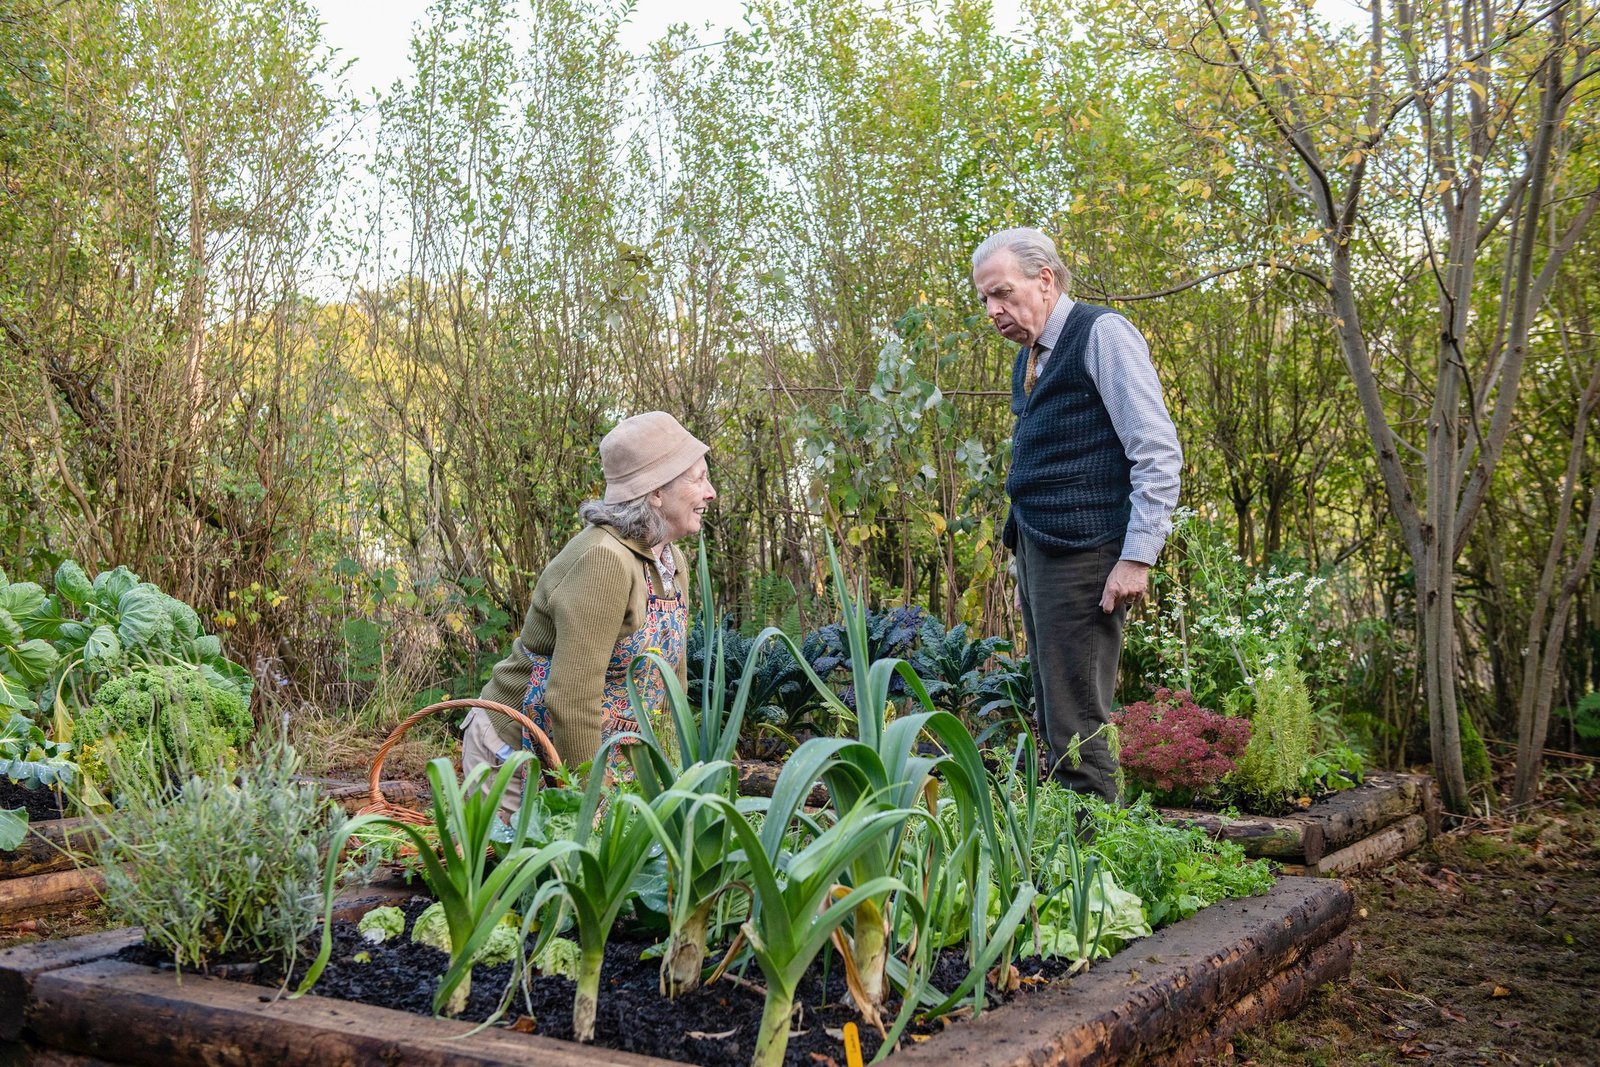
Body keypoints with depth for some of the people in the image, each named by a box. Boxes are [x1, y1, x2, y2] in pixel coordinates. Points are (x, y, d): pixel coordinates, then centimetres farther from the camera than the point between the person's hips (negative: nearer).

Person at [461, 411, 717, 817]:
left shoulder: (672, 562, 3)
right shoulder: (603, 560, -26)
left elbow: (671, 679, 8)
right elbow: (572, 699, -29)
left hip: (598, 753, 8)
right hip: (515, 750, -8)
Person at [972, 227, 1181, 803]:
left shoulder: (1101, 334, -7)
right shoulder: (1029, 357, 19)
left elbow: (1159, 453, -13)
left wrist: (1137, 558, -17)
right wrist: (1022, 551, 17)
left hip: (1081, 554, -9)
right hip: (1035, 549, 9)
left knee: (1075, 730, -8)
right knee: (1052, 719, 11)